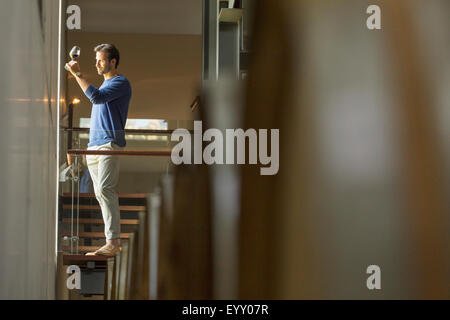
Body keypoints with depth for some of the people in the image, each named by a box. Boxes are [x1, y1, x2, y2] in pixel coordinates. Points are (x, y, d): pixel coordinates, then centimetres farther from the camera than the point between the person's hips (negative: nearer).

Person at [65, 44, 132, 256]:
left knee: (104, 190, -19)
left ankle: (112, 243, -23)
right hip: (94, 144, 10)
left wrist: (77, 73, -17)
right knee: (100, 193, 5)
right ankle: (114, 241, 7)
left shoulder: (121, 83, -5)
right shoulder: (105, 84, 24)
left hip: (110, 143, -10)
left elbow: (96, 97, -21)